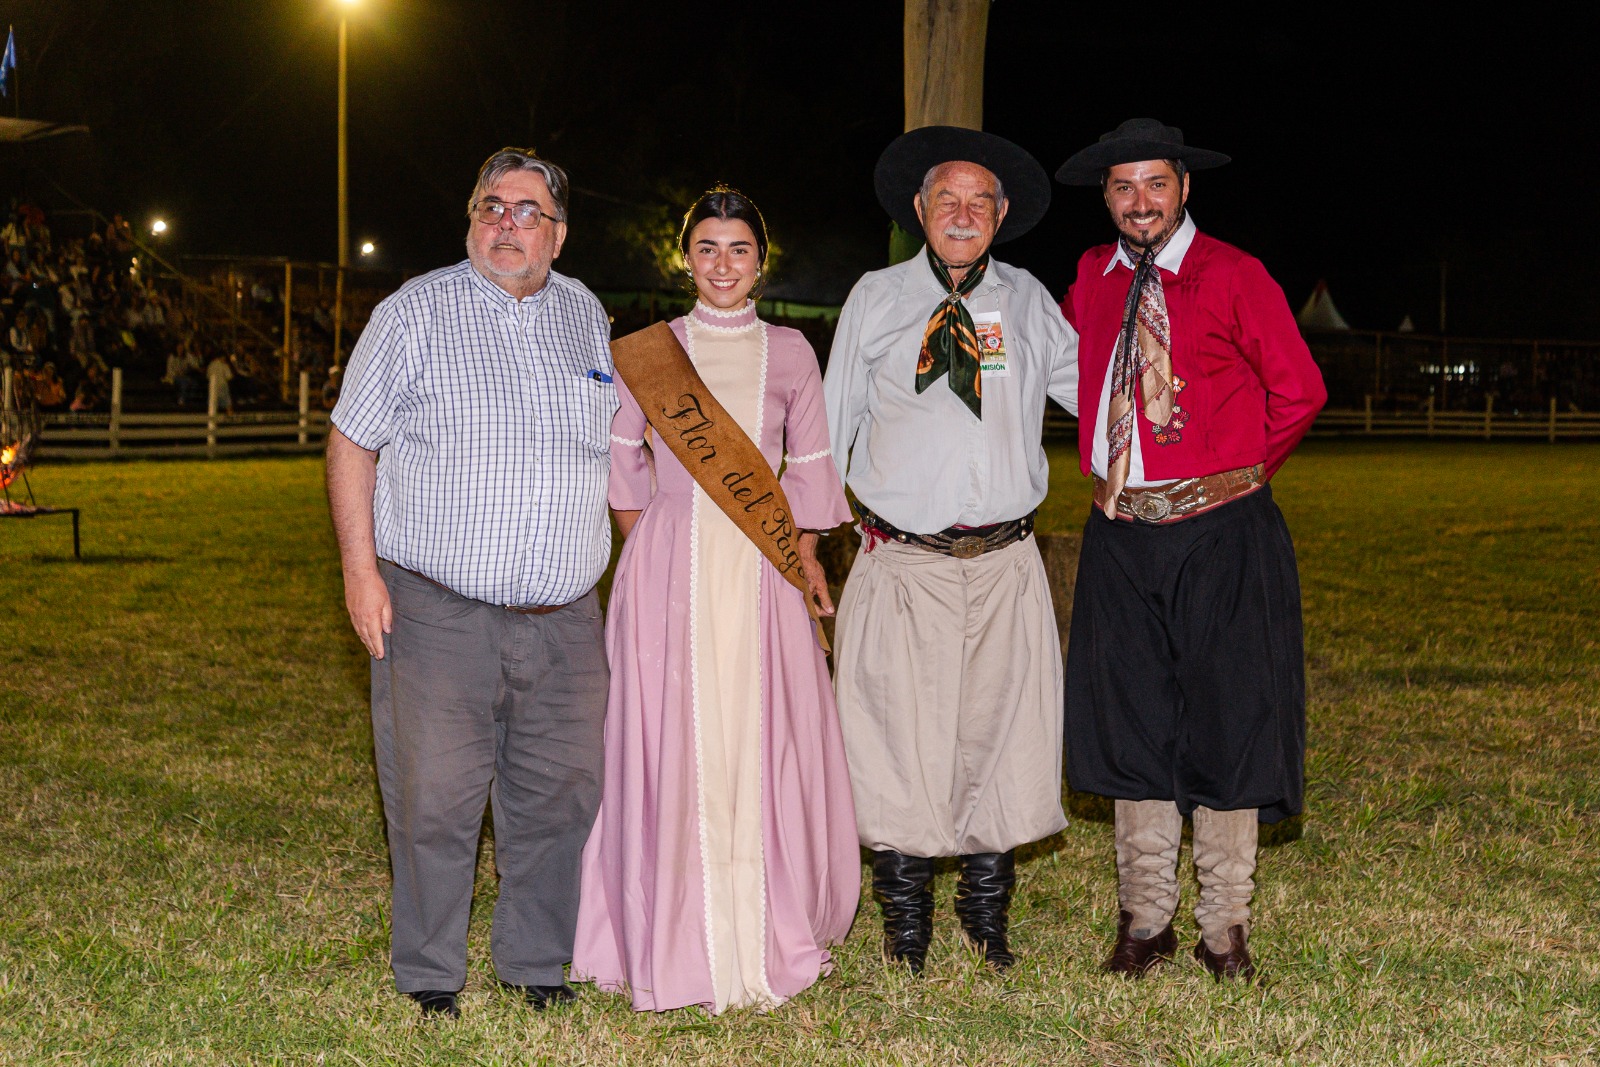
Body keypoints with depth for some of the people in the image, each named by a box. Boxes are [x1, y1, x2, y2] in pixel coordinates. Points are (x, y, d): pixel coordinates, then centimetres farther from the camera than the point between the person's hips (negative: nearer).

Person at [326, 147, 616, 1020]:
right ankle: (429, 973, 16)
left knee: (562, 792, 7)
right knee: (435, 795, -1)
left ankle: (538, 963, 23)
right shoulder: (416, 312, 0)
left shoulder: (586, 318, 12)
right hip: (437, 611, -3)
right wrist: (360, 569, -7)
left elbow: (618, 445, 23)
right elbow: (351, 442, 1)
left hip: (565, 618, 4)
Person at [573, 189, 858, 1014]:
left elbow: (808, 466, 12)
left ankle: (769, 936, 14)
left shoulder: (789, 352, 8)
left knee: (764, 742, 1)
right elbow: (621, 460, 13)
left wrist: (809, 558, 7)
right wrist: (644, 551, 9)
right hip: (671, 568, -1)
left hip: (761, 566, 1)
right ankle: (678, 942, 10)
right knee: (671, 744, -1)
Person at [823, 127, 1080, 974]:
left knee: (1002, 730, 5)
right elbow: (829, 427, 9)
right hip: (902, 563, -2)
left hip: (1004, 563, 2)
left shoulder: (1027, 302, 10)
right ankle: (905, 919, 17)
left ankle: (987, 910, 22)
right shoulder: (875, 300, 6)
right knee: (900, 737, 0)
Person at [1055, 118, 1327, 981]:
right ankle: (1145, 920, 21)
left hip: (1220, 534, -4)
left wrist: (1236, 474, 5)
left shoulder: (1233, 277, -4)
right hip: (1120, 534, 4)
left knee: (1224, 720, 1)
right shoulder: (1090, 280, 8)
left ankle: (1224, 926, 13)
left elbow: (1298, 391, -1)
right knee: (1130, 721, 8)